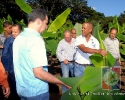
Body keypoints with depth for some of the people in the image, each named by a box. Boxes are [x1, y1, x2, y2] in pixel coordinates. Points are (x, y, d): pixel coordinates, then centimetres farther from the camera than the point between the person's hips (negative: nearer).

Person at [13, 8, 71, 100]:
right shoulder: (36, 39, -21)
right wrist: (64, 82, -20)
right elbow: (38, 72, -25)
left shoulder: (18, 38, 5)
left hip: (21, 89, 8)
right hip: (36, 92, -8)